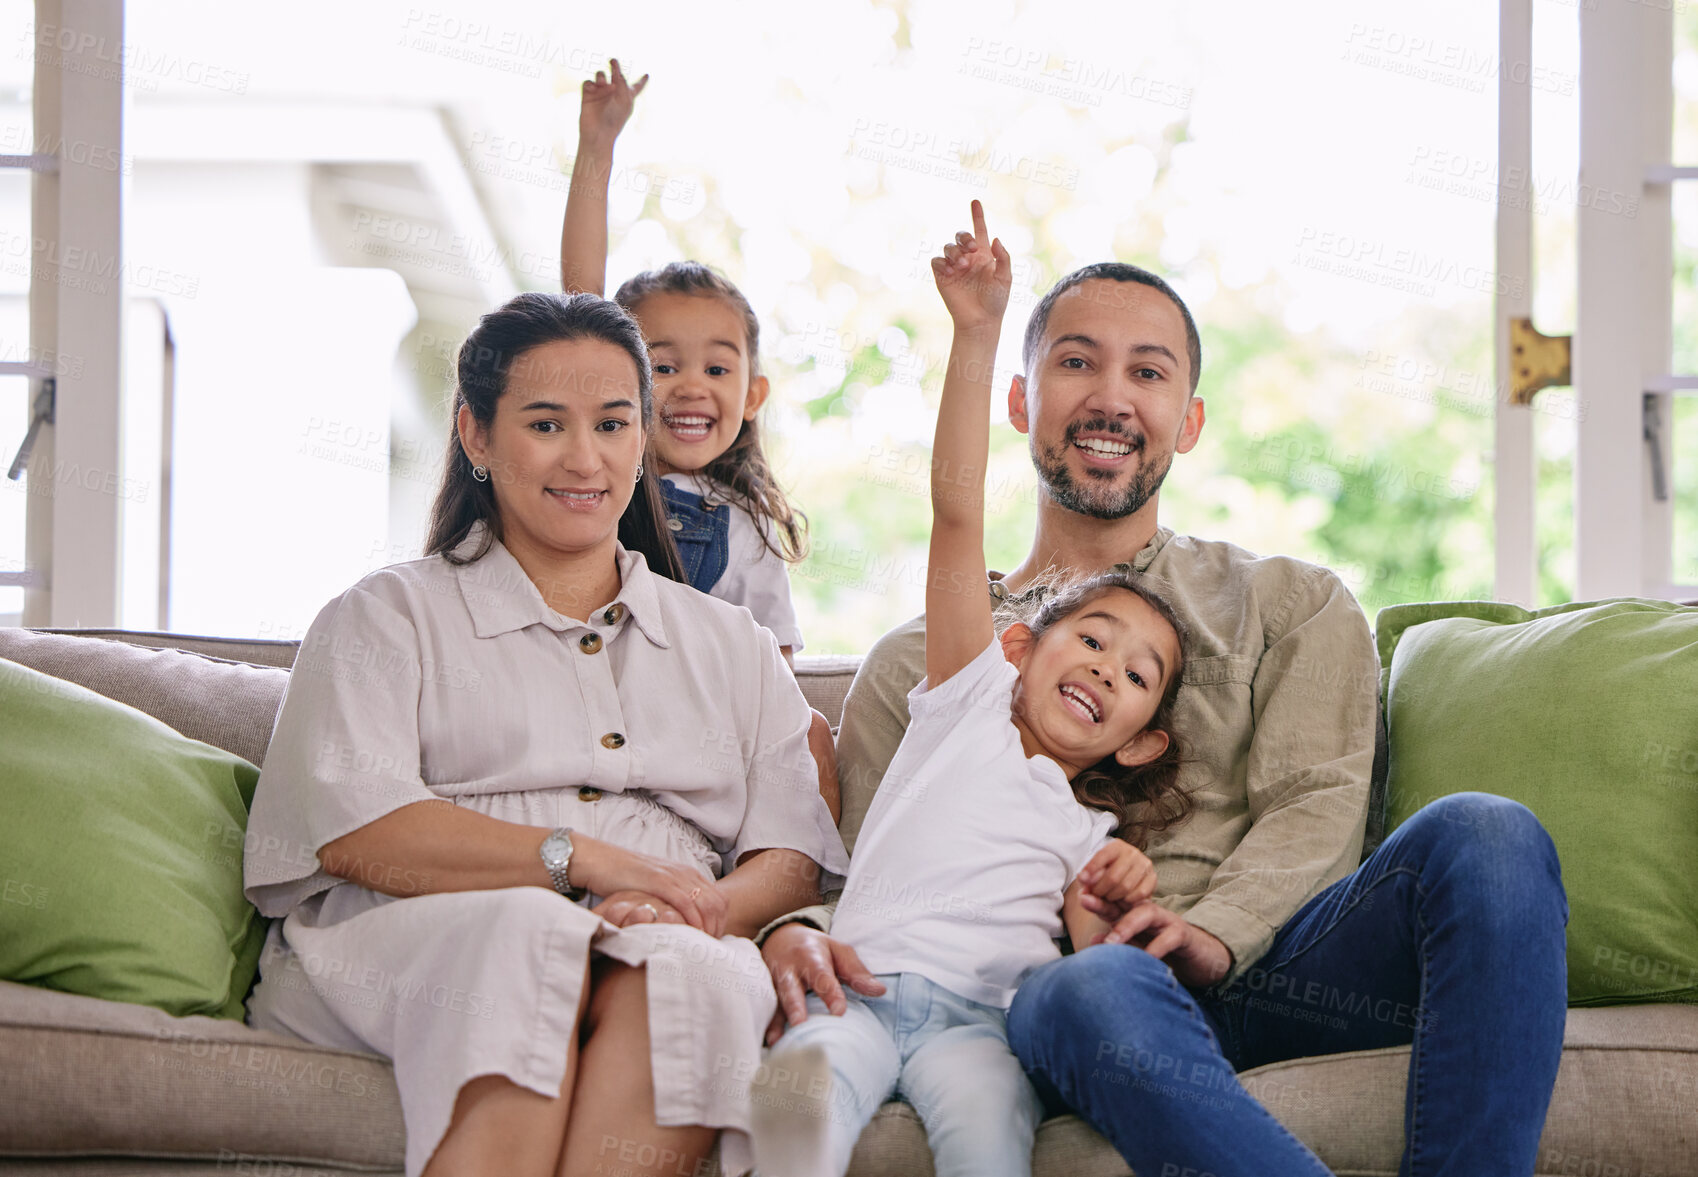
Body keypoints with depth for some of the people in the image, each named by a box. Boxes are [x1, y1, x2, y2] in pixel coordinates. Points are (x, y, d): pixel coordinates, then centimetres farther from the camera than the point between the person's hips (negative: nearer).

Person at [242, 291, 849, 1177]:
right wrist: (580, 858, -13)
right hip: (401, 943, -2)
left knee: (679, 968, -35)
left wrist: (705, 907, -11)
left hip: (667, 950, 2)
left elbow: (792, 857, 14)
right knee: (531, 939, -38)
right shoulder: (389, 618, 17)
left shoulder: (732, 647, 28)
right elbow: (352, 831, -2)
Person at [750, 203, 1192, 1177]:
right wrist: (977, 331, 0)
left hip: (981, 1014, 1)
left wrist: (1097, 913, -4)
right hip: (863, 985, -1)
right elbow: (957, 512, 10)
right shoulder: (972, 697, 22)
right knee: (807, 1083, -35)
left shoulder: (1089, 835, 29)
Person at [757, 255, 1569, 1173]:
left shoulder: (1293, 606, 24)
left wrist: (1216, 929, -15)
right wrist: (797, 937, -9)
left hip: (1262, 964, 2)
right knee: (1097, 991, -41)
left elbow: (1314, 803, 7)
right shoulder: (914, 664, 25)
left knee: (1486, 837, -30)